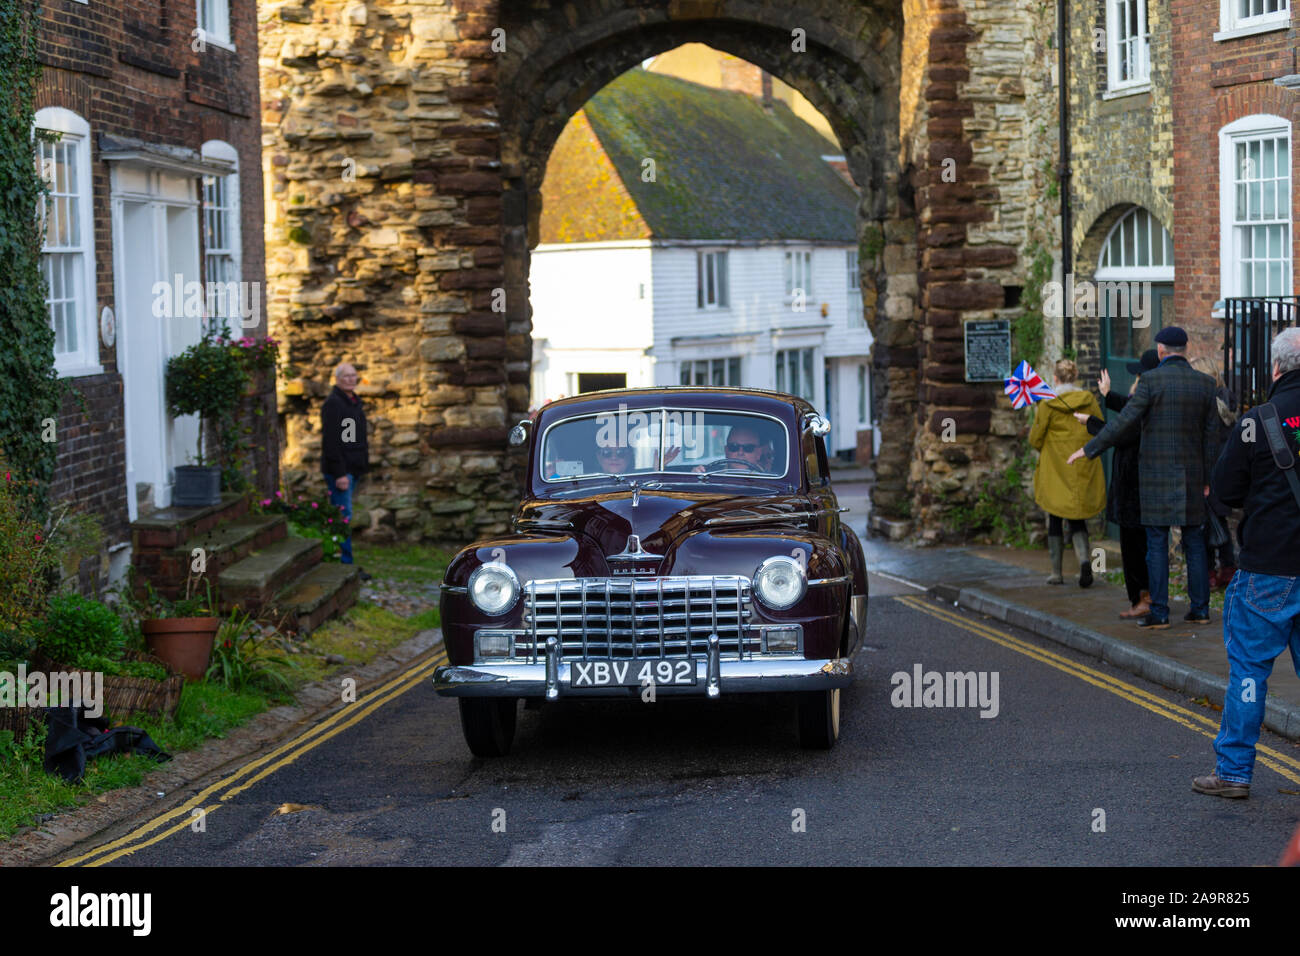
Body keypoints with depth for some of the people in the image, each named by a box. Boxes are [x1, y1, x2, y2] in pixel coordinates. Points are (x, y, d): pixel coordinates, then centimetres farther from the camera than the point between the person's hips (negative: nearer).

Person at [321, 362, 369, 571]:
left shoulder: (354, 401, 16)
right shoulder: (333, 403, -13)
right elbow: (330, 441, -19)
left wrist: (363, 464, 19)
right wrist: (339, 473, -23)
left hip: (353, 468, 9)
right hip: (339, 469, -9)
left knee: (342, 514, 12)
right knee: (343, 516, -10)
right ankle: (345, 566, -10)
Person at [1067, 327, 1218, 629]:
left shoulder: (1151, 380, -10)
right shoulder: (1205, 383, 3)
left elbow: (1124, 423, -14)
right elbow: (1210, 434, 5)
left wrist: (1089, 449, -5)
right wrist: (1207, 479, 12)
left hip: (1156, 474, -4)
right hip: (1191, 475, 4)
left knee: (1157, 543, -1)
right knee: (1194, 542, 11)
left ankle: (1158, 614, -2)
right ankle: (1200, 609, 11)